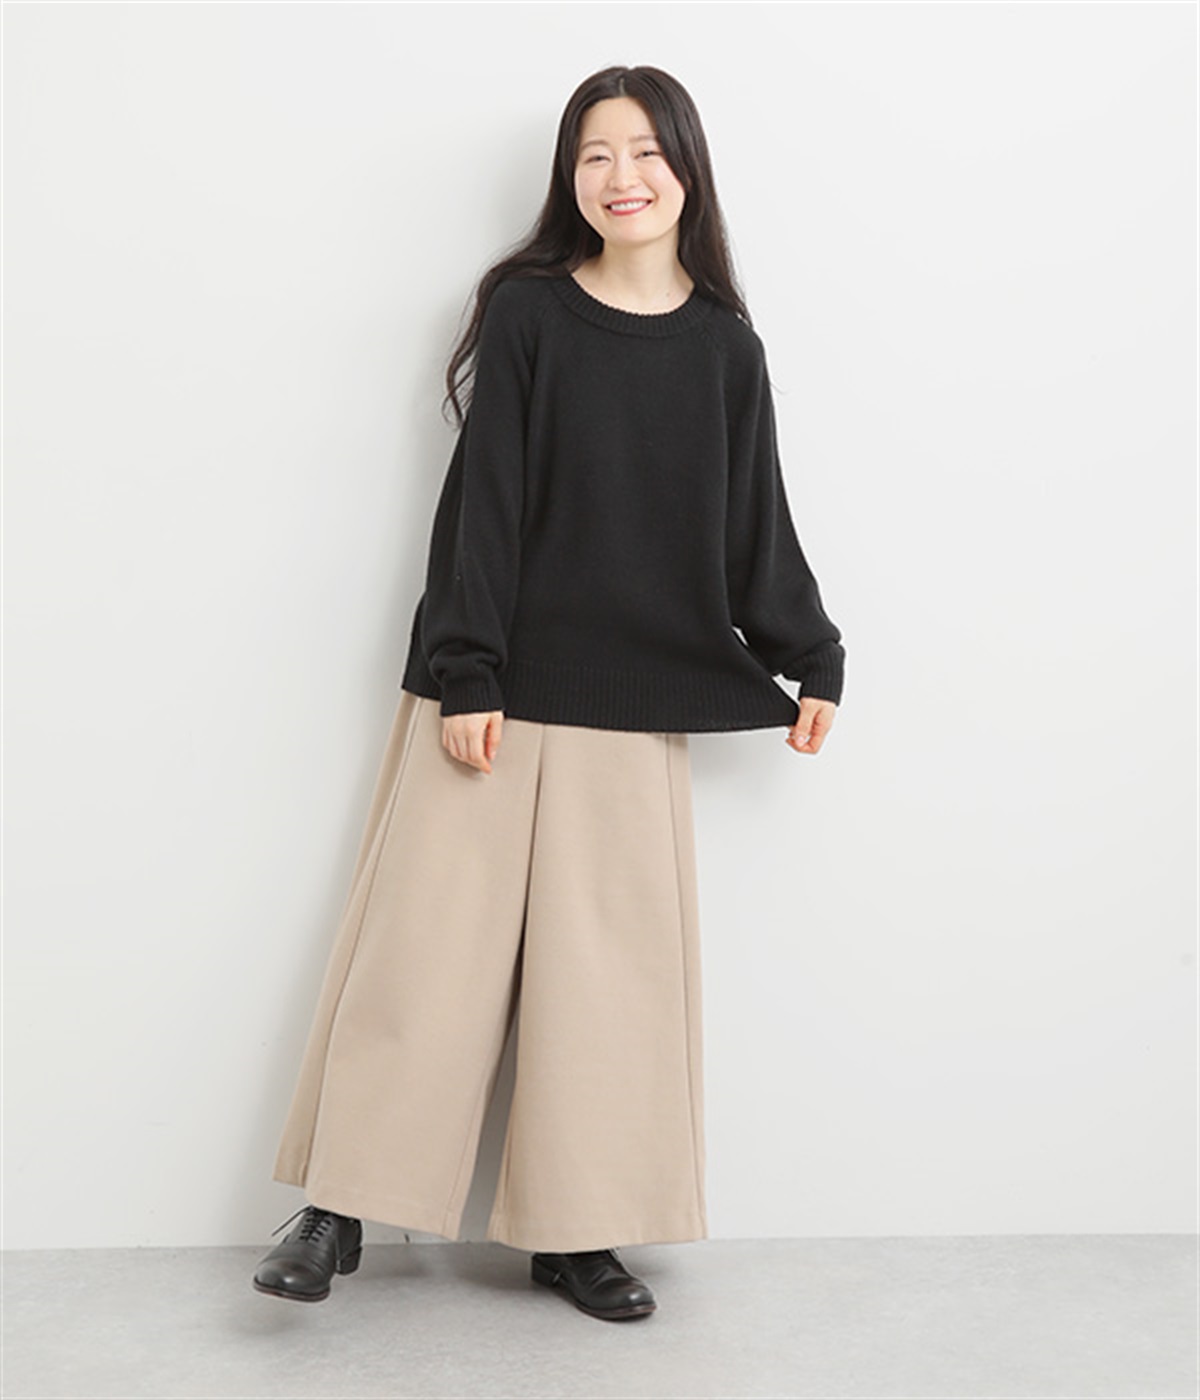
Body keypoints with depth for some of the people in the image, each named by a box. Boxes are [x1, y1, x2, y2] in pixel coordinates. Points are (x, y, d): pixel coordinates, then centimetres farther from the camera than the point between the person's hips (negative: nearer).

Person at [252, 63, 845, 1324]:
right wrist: (465, 675, -11)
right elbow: (484, 500, -6)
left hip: (635, 699, 3)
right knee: (430, 938, 1)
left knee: (610, 960, 6)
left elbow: (755, 520, 11)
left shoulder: (726, 346, 5)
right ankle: (340, 1206, 15)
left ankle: (577, 1230, 19)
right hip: (495, 684, -2)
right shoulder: (528, 312, -2)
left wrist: (811, 659, 9)